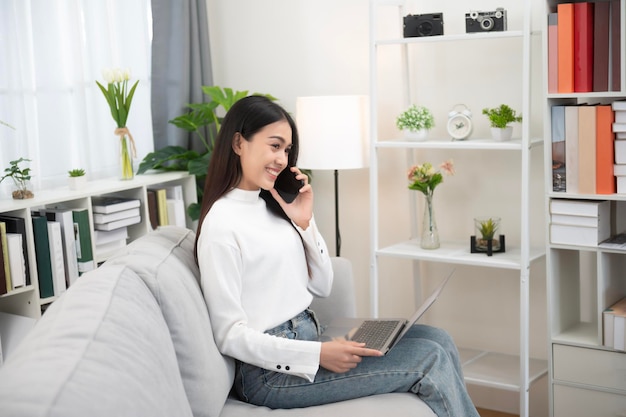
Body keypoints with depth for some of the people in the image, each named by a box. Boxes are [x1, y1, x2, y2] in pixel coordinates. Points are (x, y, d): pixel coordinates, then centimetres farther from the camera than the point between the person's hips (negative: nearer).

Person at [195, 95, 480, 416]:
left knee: (436, 339, -2)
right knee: (431, 361, -13)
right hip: (272, 371, -8)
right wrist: (317, 354, -23)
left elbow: (321, 287, 13)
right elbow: (229, 335, -17)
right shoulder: (221, 224, -14)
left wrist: (305, 223, -1)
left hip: (309, 338, 8)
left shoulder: (271, 206, 11)